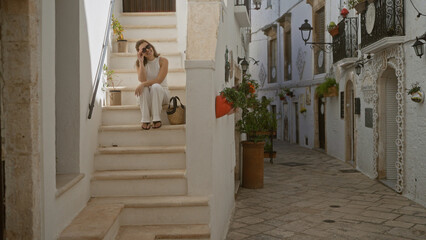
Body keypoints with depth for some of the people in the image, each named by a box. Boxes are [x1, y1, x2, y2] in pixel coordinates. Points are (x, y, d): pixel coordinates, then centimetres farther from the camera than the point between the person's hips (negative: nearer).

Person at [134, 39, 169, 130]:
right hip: (146, 96, 2)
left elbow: (158, 80, -18)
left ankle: (156, 119, -32)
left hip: (161, 93, -2)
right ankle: (145, 120, -34)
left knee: (155, 86, -35)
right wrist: (141, 62, -16)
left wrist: (143, 84, -31)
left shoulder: (163, 61, -7)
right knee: (143, 87, -32)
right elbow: (142, 80, -14)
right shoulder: (140, 64, 1)